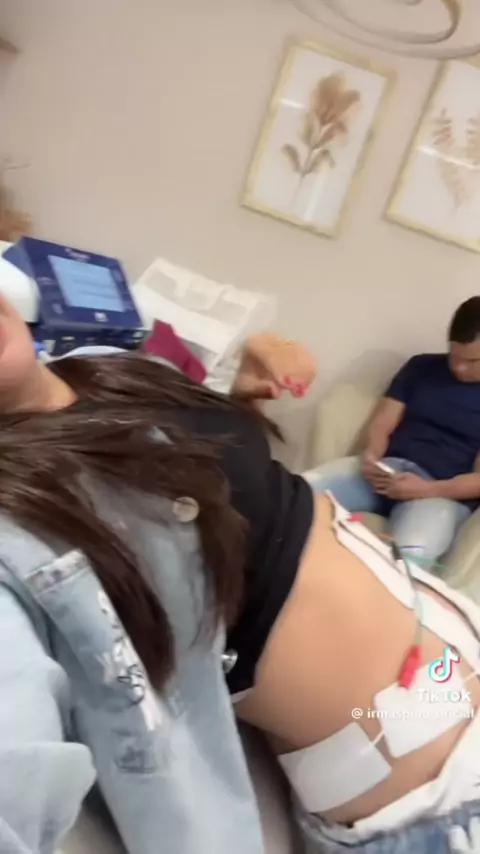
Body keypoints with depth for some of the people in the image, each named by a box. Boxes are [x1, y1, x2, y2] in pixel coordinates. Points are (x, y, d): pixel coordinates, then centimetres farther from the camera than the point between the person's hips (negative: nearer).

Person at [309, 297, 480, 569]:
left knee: (409, 557, -38)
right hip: (384, 470, 3)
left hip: (443, 492, -3)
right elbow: (381, 425, 10)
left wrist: (426, 489, -19)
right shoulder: (421, 367, 14)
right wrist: (370, 459, -13)